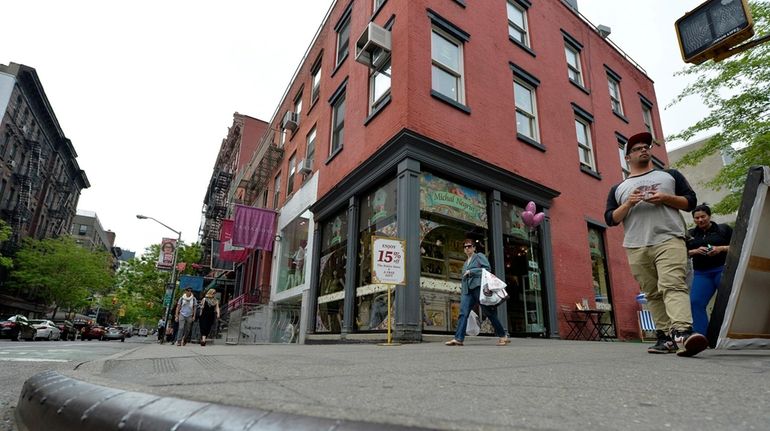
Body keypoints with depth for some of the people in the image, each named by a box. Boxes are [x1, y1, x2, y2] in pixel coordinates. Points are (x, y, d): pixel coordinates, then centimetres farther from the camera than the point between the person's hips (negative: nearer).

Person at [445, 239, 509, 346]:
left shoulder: (479, 256, 9)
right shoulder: (465, 263, 28)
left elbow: (487, 268, -5)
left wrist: (471, 271, -8)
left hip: (479, 286, -6)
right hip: (467, 290, 6)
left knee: (489, 312, -3)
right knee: (463, 313, -10)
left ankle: (503, 336, 8)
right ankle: (458, 338, -17)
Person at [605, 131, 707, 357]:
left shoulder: (670, 175, 19)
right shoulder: (618, 188, 18)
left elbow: (691, 201, 14)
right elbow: (610, 219, 12)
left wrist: (666, 198, -6)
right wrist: (628, 204, -6)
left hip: (669, 240, -2)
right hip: (636, 248, 2)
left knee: (673, 285, -19)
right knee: (653, 294, 2)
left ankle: (682, 333, -31)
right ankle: (666, 337, 5)